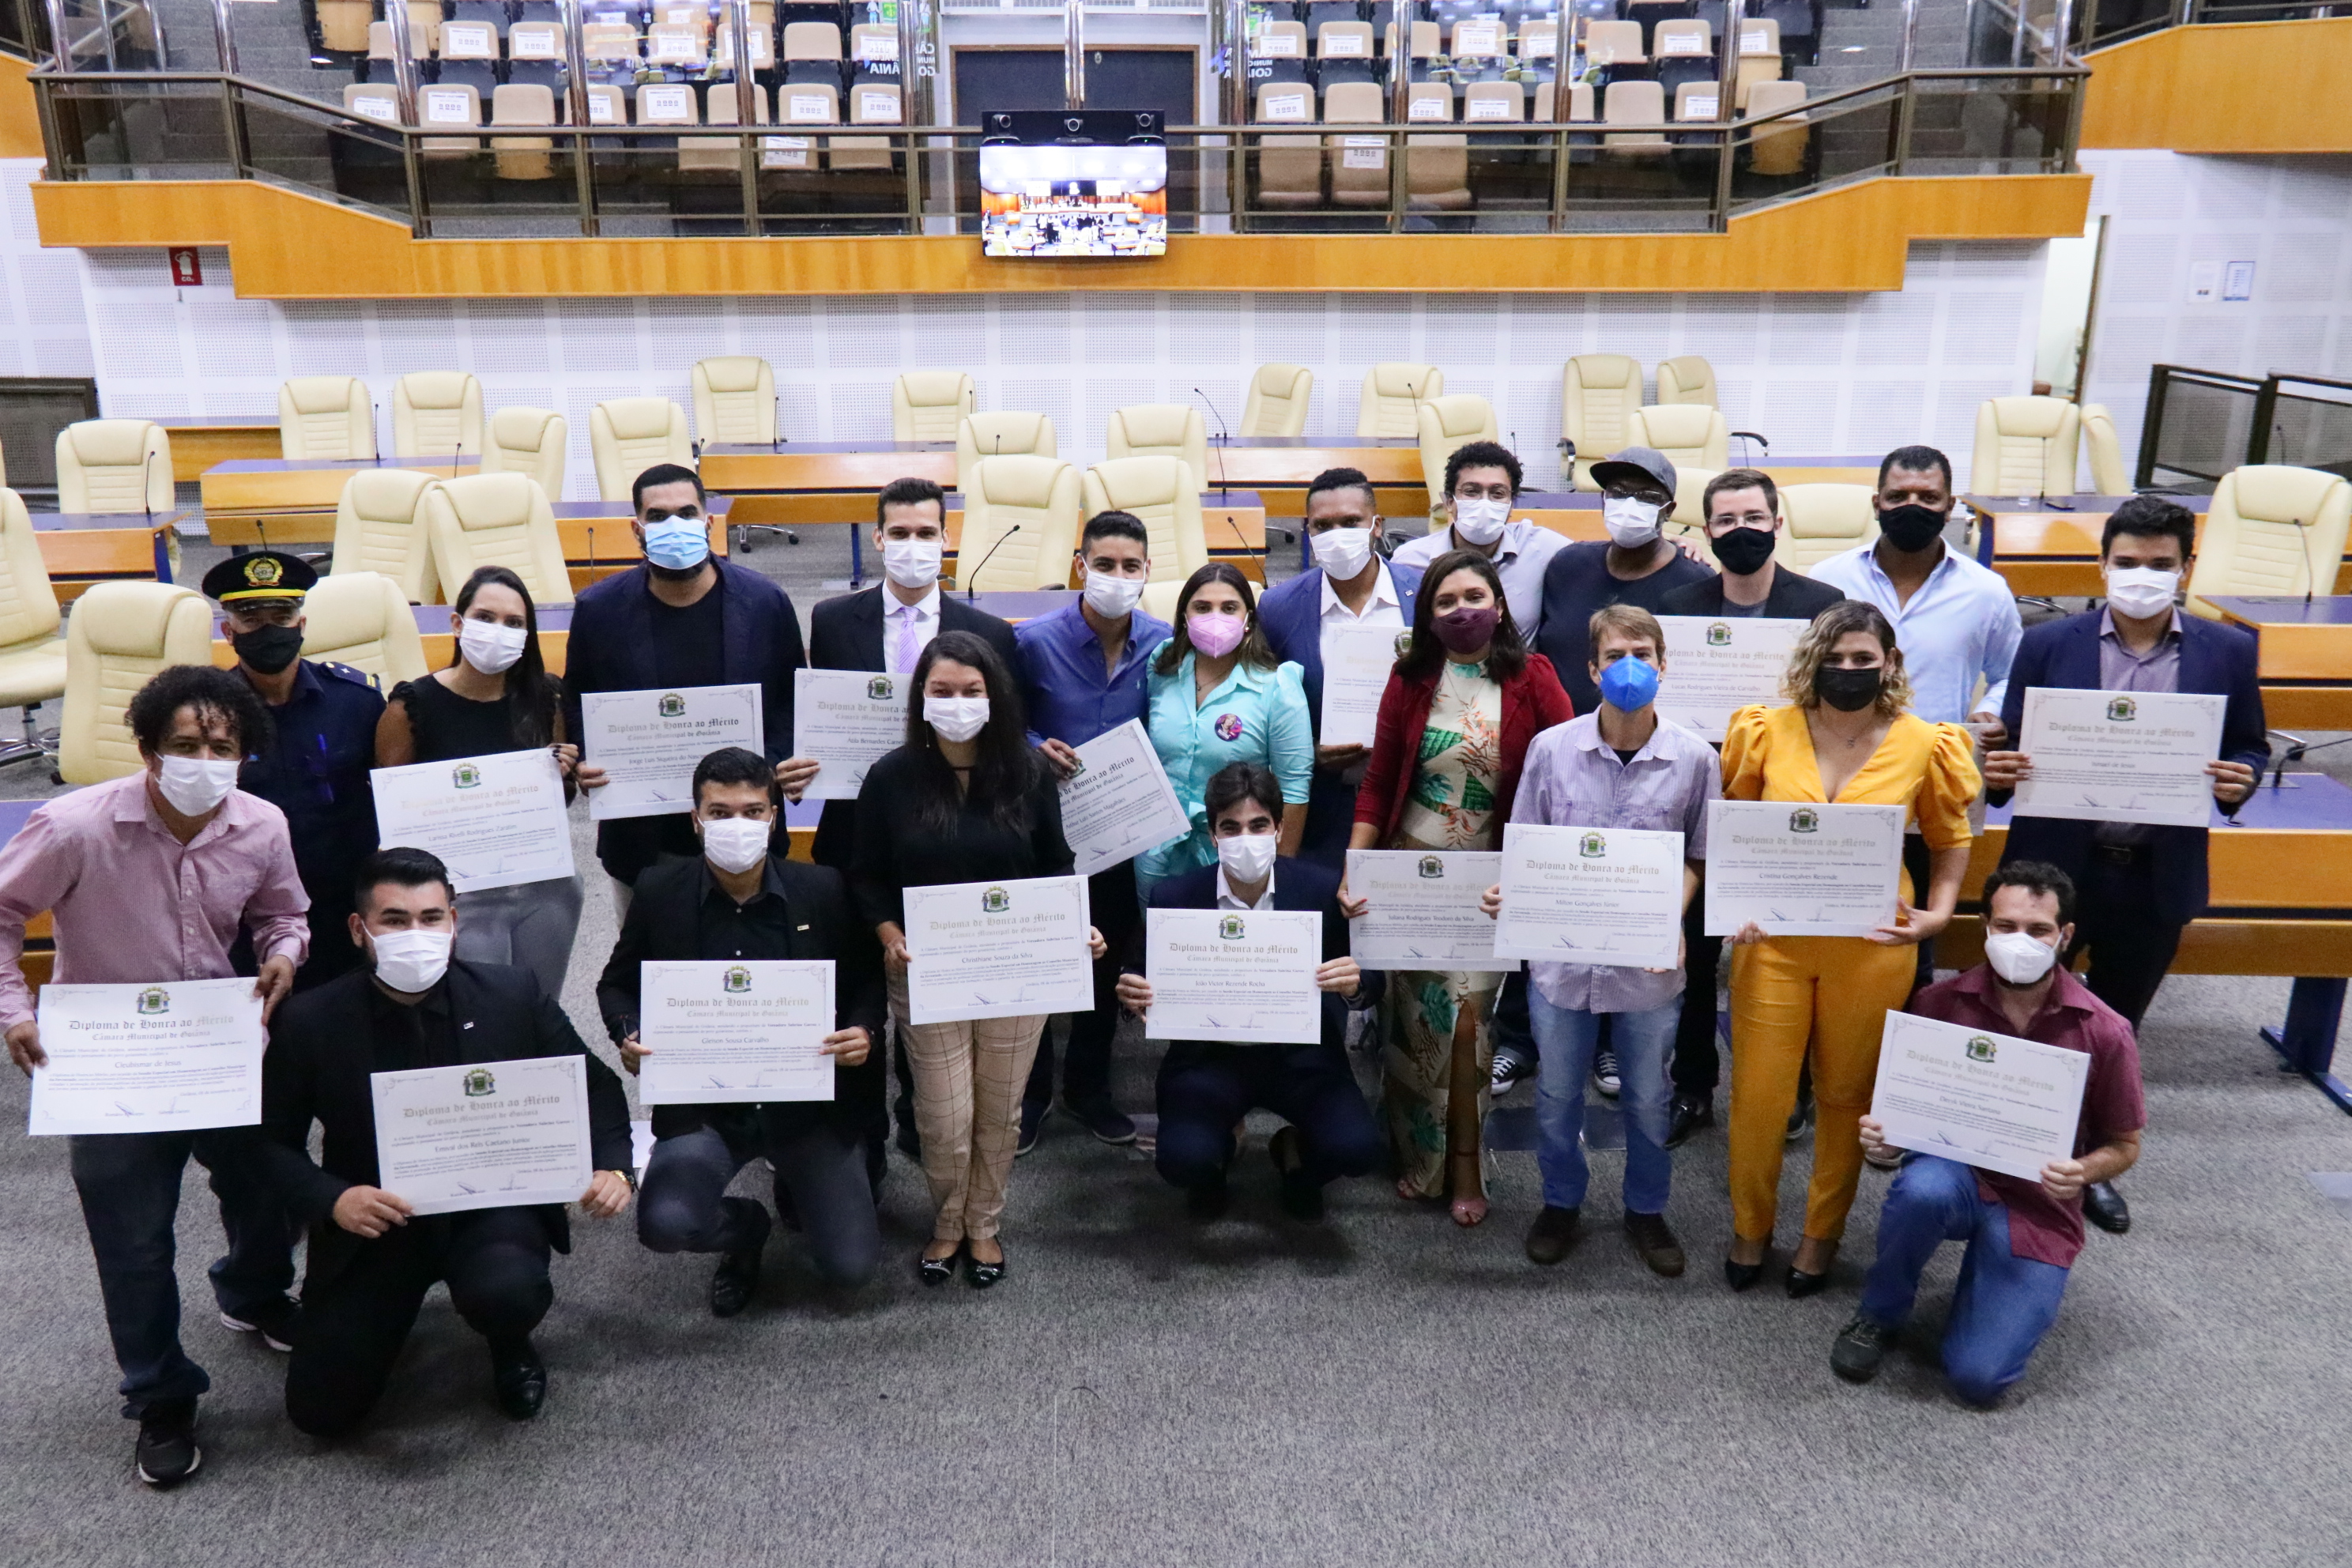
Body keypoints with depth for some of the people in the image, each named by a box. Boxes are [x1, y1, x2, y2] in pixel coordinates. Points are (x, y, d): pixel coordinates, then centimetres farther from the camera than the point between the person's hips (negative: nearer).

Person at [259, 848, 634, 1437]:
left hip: (491, 1204, -1)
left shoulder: (514, 995, -6)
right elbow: (272, 1141, -1)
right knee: (320, 1409, -7)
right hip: (375, 1218, 1)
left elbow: (593, 1085, 4)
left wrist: (611, 1166, -14)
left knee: (506, 1294, -34)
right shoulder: (310, 1022, -7)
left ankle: (511, 1347, 6)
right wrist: (332, 1200, -20)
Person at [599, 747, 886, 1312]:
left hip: (809, 1101, 0)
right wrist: (629, 1036, -13)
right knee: (664, 1225, -26)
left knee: (850, 1268, -5)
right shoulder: (659, 891, -4)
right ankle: (744, 1227, 14)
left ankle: (794, 1185, 32)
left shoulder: (823, 890, -5)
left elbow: (868, 979, 5)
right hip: (703, 1104, 0)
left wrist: (863, 1030, -16)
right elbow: (617, 985, 8)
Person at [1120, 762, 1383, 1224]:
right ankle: (1214, 1162, 15)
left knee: (1356, 1148, -24)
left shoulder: (1323, 889, -8)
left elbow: (1370, 984, 0)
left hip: (1300, 1056, 1)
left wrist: (1355, 984, -25)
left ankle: (1295, 1157, 15)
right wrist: (1134, 991, -21)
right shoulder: (1175, 897, -8)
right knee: (1182, 1159, -27)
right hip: (1209, 1056, 0)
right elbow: (1152, 984, 3)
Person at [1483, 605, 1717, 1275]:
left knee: (1648, 1099, 16)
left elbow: (1699, 858, 2)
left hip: (1650, 962, 0)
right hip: (1562, 954, 1)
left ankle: (1646, 1211, 39)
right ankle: (1562, 1205, 37)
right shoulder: (1551, 748, -8)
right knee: (1556, 1096, 15)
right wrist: (1509, 891, -17)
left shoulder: (1694, 758, -8)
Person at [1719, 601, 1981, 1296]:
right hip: (1773, 938, 0)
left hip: (1871, 946, 0)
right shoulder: (1769, 731, -4)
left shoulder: (1923, 745, -4)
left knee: (1847, 1094, 14)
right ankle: (1749, 1230, 29)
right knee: (1758, 1092, 5)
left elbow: (1950, 839, 10)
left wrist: (1941, 908, -6)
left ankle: (1823, 1233, 35)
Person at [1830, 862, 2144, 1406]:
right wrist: (1883, 1129, -17)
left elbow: (2124, 1146, 5)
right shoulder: (1940, 1004, -7)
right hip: (1953, 1171, 0)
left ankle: (1988, 1264, 19)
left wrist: (2082, 1172, -18)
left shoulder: (2105, 1033, -8)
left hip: (2039, 1209, 0)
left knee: (1978, 1377, -14)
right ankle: (1879, 1316, -8)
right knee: (1921, 1190, -39)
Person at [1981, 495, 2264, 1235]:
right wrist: (1997, 773, -24)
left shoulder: (2227, 651, -1)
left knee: (2115, 1027, 18)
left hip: (2158, 875, 2)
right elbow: (2012, 750, -1)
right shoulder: (2049, 644, -5)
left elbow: (2248, 748, 6)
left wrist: (2239, 782, -16)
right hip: (2053, 864, -2)